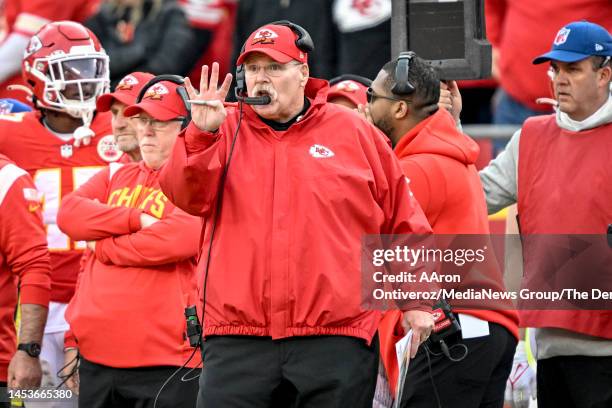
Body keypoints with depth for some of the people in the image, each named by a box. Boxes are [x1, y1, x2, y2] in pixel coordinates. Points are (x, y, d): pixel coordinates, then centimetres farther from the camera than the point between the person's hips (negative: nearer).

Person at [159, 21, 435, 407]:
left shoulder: (353, 132, 8)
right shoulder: (226, 131, 9)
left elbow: (402, 220, 13)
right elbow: (187, 195, -7)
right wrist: (201, 135, -22)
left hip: (336, 337, 0)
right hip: (236, 341, 1)